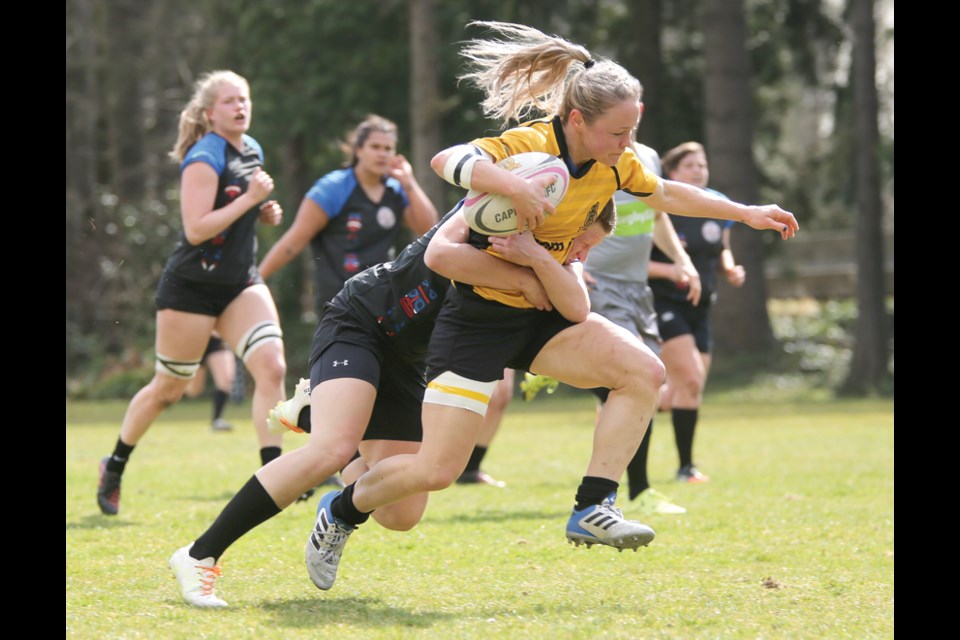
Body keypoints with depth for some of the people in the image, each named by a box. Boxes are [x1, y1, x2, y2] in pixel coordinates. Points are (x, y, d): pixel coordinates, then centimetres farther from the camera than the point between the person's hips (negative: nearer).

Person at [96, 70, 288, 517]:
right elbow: (196, 228, -25)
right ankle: (114, 467, 28)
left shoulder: (252, 150, 9)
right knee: (169, 388, 6)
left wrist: (265, 213, 4)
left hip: (241, 283, 6)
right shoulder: (204, 159, -17)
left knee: (272, 366, -16)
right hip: (192, 285, -6)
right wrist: (249, 199, -24)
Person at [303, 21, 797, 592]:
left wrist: (746, 213, 21)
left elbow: (666, 194, 19)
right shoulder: (530, 146, -24)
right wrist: (517, 187, -54)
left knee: (644, 372, -17)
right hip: (480, 315, -7)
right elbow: (446, 161, -40)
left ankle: (592, 510, -14)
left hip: (544, 315, 7)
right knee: (436, 470, -10)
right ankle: (341, 513, 18)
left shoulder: (616, 163, -2)